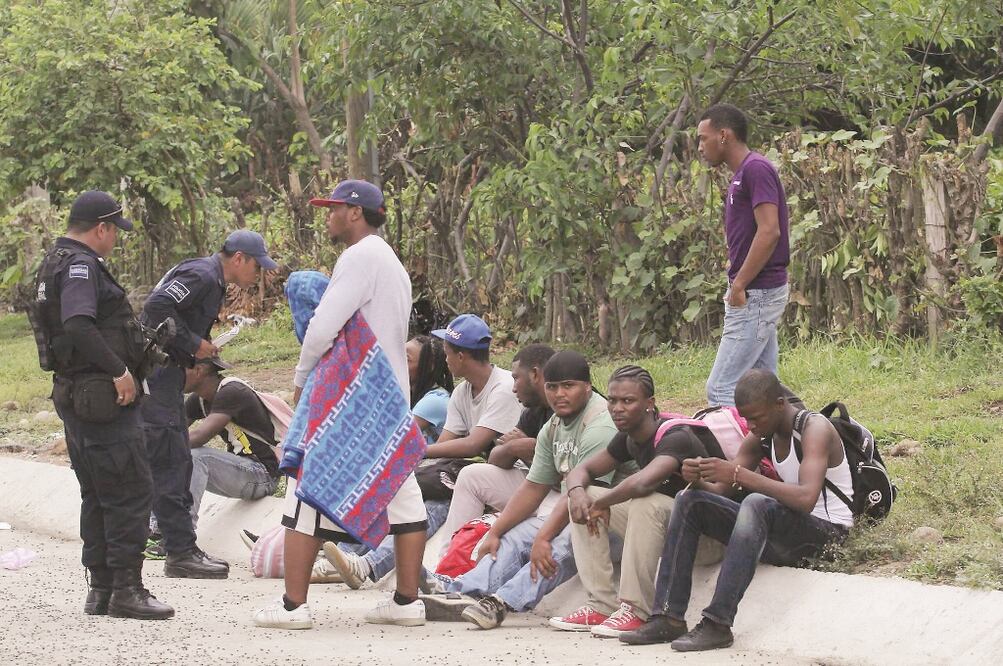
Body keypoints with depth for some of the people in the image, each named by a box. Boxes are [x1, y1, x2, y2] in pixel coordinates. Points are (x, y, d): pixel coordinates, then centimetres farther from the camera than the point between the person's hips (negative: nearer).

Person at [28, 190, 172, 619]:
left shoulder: (57, 262, 17)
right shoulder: (81, 266, -15)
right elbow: (79, 324, -29)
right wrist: (119, 369, -26)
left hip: (72, 394, 11)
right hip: (102, 396, -11)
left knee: (97, 495, 15)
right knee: (130, 491, -7)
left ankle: (101, 590, 18)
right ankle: (126, 589, -8)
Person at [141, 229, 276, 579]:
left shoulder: (213, 282, 18)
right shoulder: (201, 276, -15)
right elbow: (157, 307, -27)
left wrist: (203, 349, 9)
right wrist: (194, 344, -19)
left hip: (167, 375, 11)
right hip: (156, 375, -11)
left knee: (177, 463, 14)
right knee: (169, 464, -11)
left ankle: (183, 549, 20)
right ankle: (181, 553, -12)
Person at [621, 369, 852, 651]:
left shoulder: (814, 429, -16)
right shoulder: (760, 438, 8)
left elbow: (806, 498, -31)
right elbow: (720, 491, 7)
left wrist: (739, 474, -33)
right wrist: (698, 481, -17)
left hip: (827, 530, -8)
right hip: (784, 533, 8)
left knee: (756, 504, -37)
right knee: (689, 501, -2)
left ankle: (718, 624, -39)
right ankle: (668, 617, -12)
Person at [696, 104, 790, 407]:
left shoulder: (756, 169, -14)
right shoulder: (741, 175, 17)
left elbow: (769, 231, -22)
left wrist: (739, 286, -19)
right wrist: (736, 285, 13)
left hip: (755, 294, -10)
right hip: (757, 294, 10)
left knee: (721, 388, -11)